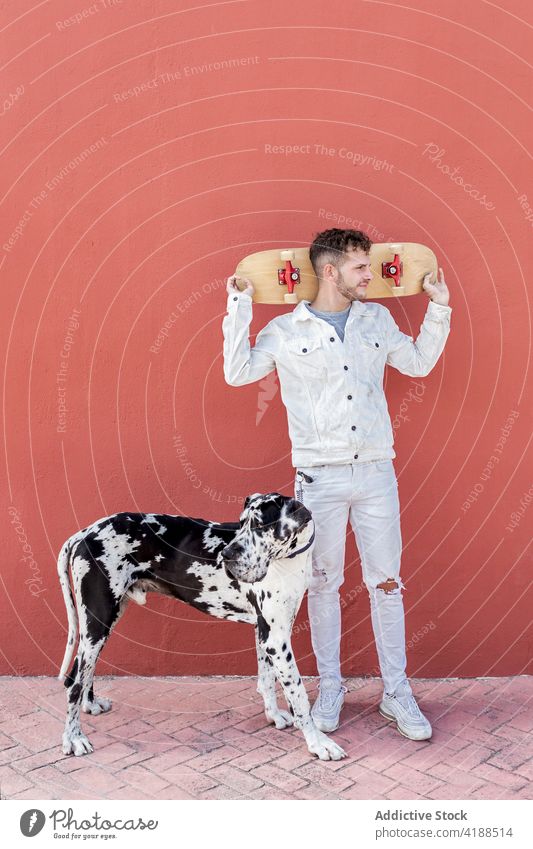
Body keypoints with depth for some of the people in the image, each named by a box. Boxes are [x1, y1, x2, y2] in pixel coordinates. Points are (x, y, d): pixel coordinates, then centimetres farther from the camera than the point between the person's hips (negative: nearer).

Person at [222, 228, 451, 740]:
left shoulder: (376, 320, 9)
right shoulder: (286, 331, 0)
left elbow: (420, 362, 19)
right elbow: (238, 372, -2)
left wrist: (438, 307, 13)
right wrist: (239, 307, -5)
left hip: (376, 473, 3)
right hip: (320, 477, -2)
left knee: (386, 583, 6)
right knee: (324, 584, 8)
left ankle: (396, 693, 20)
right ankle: (329, 688, 25)